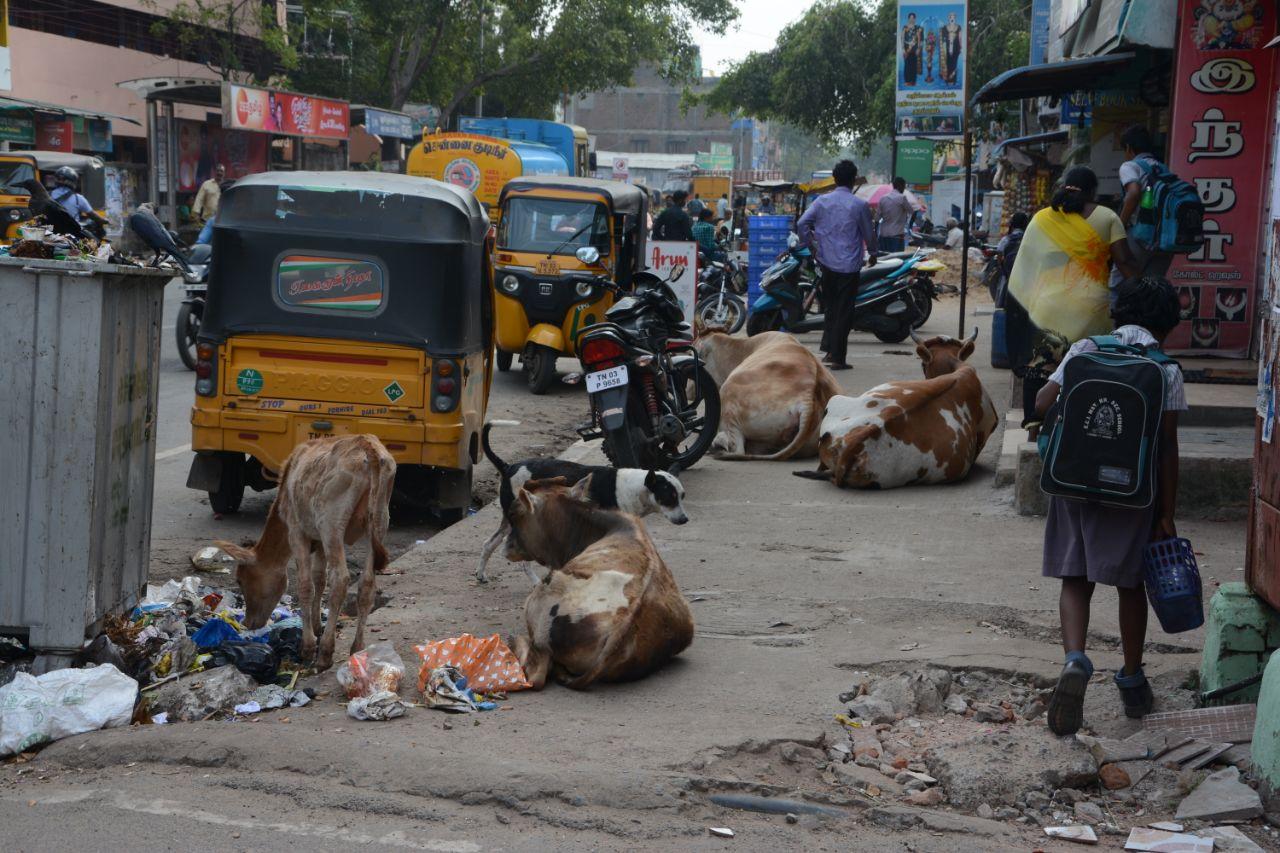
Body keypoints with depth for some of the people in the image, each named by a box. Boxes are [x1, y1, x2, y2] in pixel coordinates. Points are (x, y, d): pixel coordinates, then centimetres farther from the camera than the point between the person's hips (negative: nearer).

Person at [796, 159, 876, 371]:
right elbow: (869, 234, 0)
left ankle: (828, 347, 14)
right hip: (849, 266, -3)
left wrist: (810, 245, 8)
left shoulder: (822, 201, -1)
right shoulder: (859, 205, -8)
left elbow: (802, 224, -6)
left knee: (829, 307, 19)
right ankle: (837, 358, 1)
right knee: (844, 311, 1)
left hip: (826, 263, 3)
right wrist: (873, 254, 19)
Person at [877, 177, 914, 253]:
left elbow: (879, 215, 9)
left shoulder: (882, 198, 6)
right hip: (897, 234, -5)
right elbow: (911, 212, 3)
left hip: (883, 234, 5)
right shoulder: (901, 197, -9)